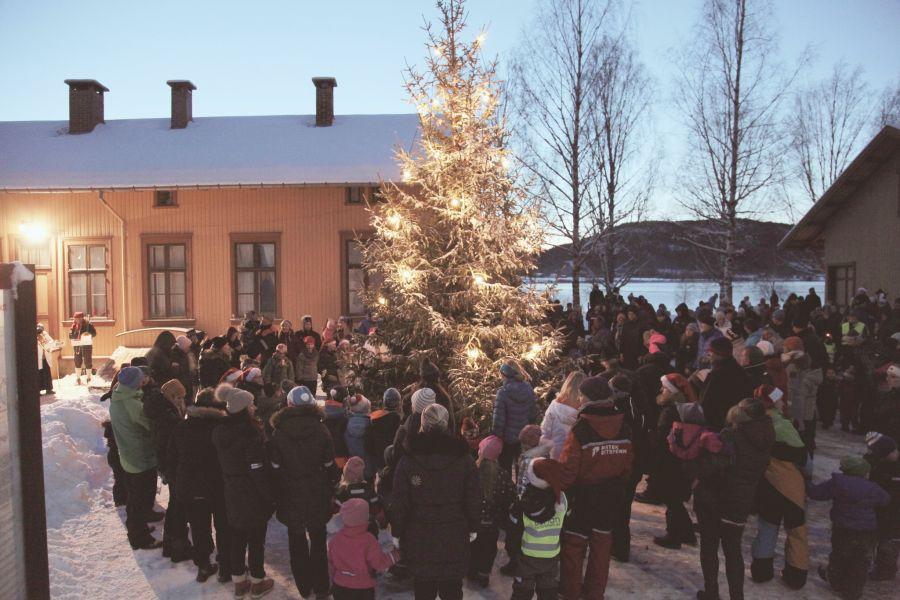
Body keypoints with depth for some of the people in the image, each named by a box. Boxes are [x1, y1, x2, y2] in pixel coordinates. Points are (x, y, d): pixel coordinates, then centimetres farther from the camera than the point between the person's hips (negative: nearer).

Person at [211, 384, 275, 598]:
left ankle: (239, 583, 30)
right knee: (256, 540, 10)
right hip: (253, 498, -6)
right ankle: (257, 582, 24)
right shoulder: (249, 435, -24)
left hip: (232, 495, 6)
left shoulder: (219, 432, -3)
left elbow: (222, 464, 8)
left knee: (237, 538, 18)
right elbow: (258, 472, -22)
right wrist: (270, 496, -12)